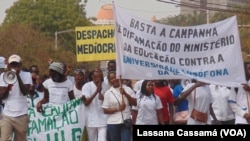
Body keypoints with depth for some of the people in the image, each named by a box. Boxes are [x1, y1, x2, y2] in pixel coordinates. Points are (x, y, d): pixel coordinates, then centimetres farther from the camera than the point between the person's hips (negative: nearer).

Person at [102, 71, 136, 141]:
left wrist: (125, 94, -13)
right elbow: (105, 110, -1)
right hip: (113, 123, 1)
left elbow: (135, 103, -2)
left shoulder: (127, 89, 3)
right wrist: (118, 109, -14)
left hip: (126, 122, -1)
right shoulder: (108, 93, 1)